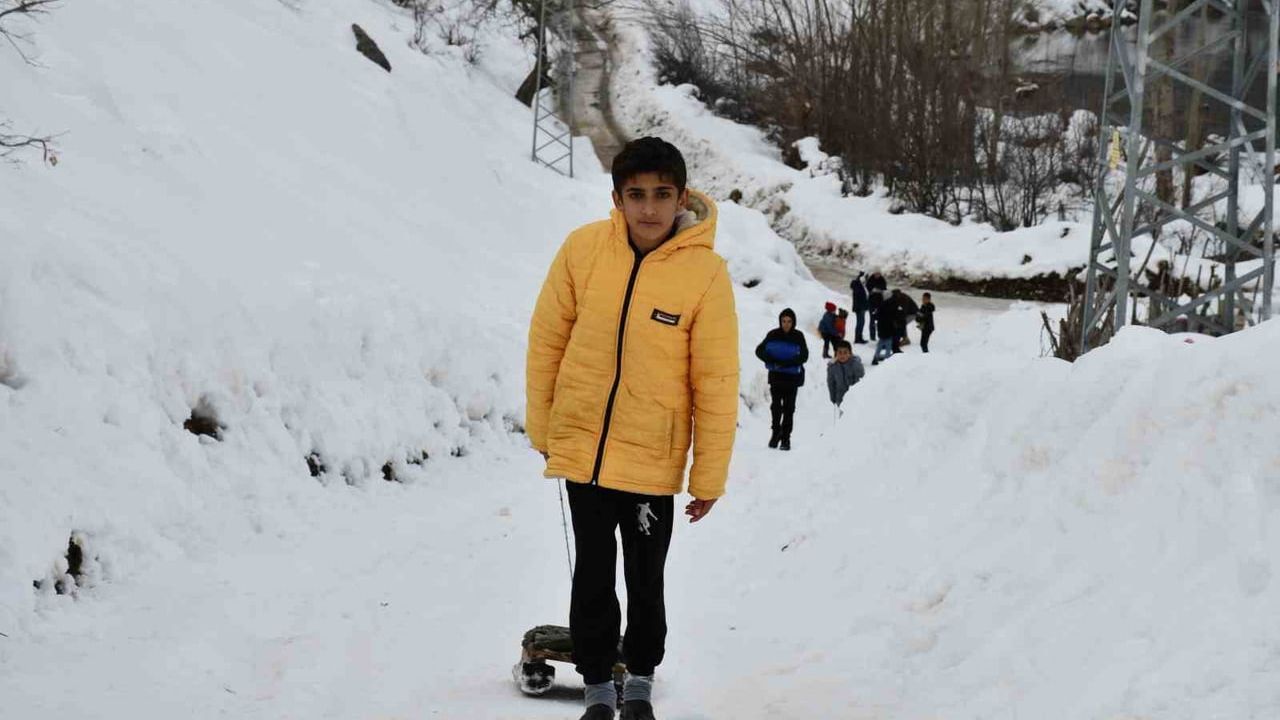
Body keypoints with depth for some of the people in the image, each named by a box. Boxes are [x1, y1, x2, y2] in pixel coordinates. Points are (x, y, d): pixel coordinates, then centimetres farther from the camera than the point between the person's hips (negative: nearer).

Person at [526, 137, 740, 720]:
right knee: (592, 577, 12)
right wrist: (541, 428, 7)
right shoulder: (583, 249, -10)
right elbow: (548, 341, 2)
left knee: (645, 581, 13)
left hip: (653, 459, -1)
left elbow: (716, 382, -8)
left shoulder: (705, 272, -15)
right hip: (581, 448, 1)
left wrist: (709, 475, -5)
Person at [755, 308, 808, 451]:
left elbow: (804, 356, -11)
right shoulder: (773, 335, -1)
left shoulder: (798, 336, -4)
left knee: (788, 407, 0)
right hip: (776, 376, 1)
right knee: (776, 405, -2)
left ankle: (786, 438, 4)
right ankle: (776, 432, 17)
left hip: (792, 376, -1)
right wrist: (772, 362, -16)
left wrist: (786, 363, -21)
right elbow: (759, 350, 0)